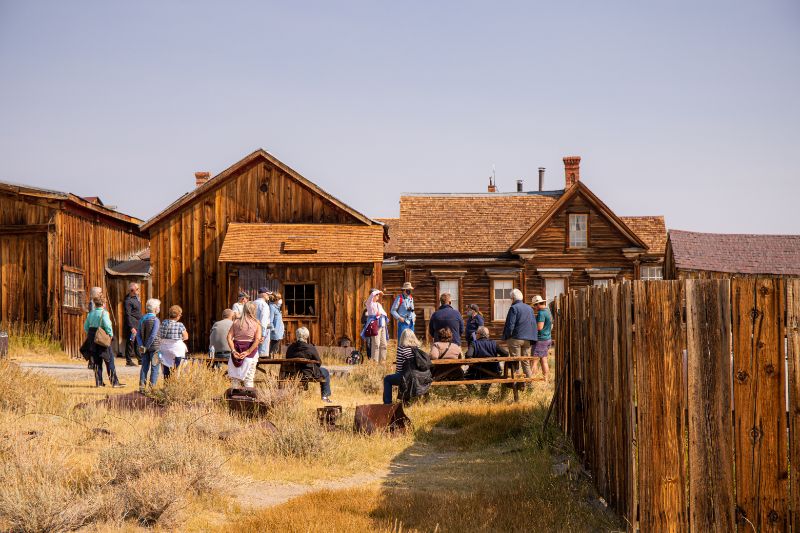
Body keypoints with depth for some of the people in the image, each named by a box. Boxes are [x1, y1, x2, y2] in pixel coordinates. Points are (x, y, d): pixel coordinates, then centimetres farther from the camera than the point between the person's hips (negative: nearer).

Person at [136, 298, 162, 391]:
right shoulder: (155, 320, -14)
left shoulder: (142, 319, 6)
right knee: (154, 368, 3)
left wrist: (141, 346, -3)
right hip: (154, 346, -6)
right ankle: (152, 387, 3)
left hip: (144, 348, 6)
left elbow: (138, 334, 2)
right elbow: (153, 335, -20)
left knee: (144, 367, 12)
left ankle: (142, 386, 11)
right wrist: (147, 346, -12)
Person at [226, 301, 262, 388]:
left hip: (237, 352, 2)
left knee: (235, 378, 9)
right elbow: (257, 339, -13)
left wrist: (233, 351, -8)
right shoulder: (256, 323, -3)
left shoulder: (236, 322, 3)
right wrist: (248, 352, -12)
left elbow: (229, 337, -4)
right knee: (248, 379, 5)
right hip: (250, 353, -2)